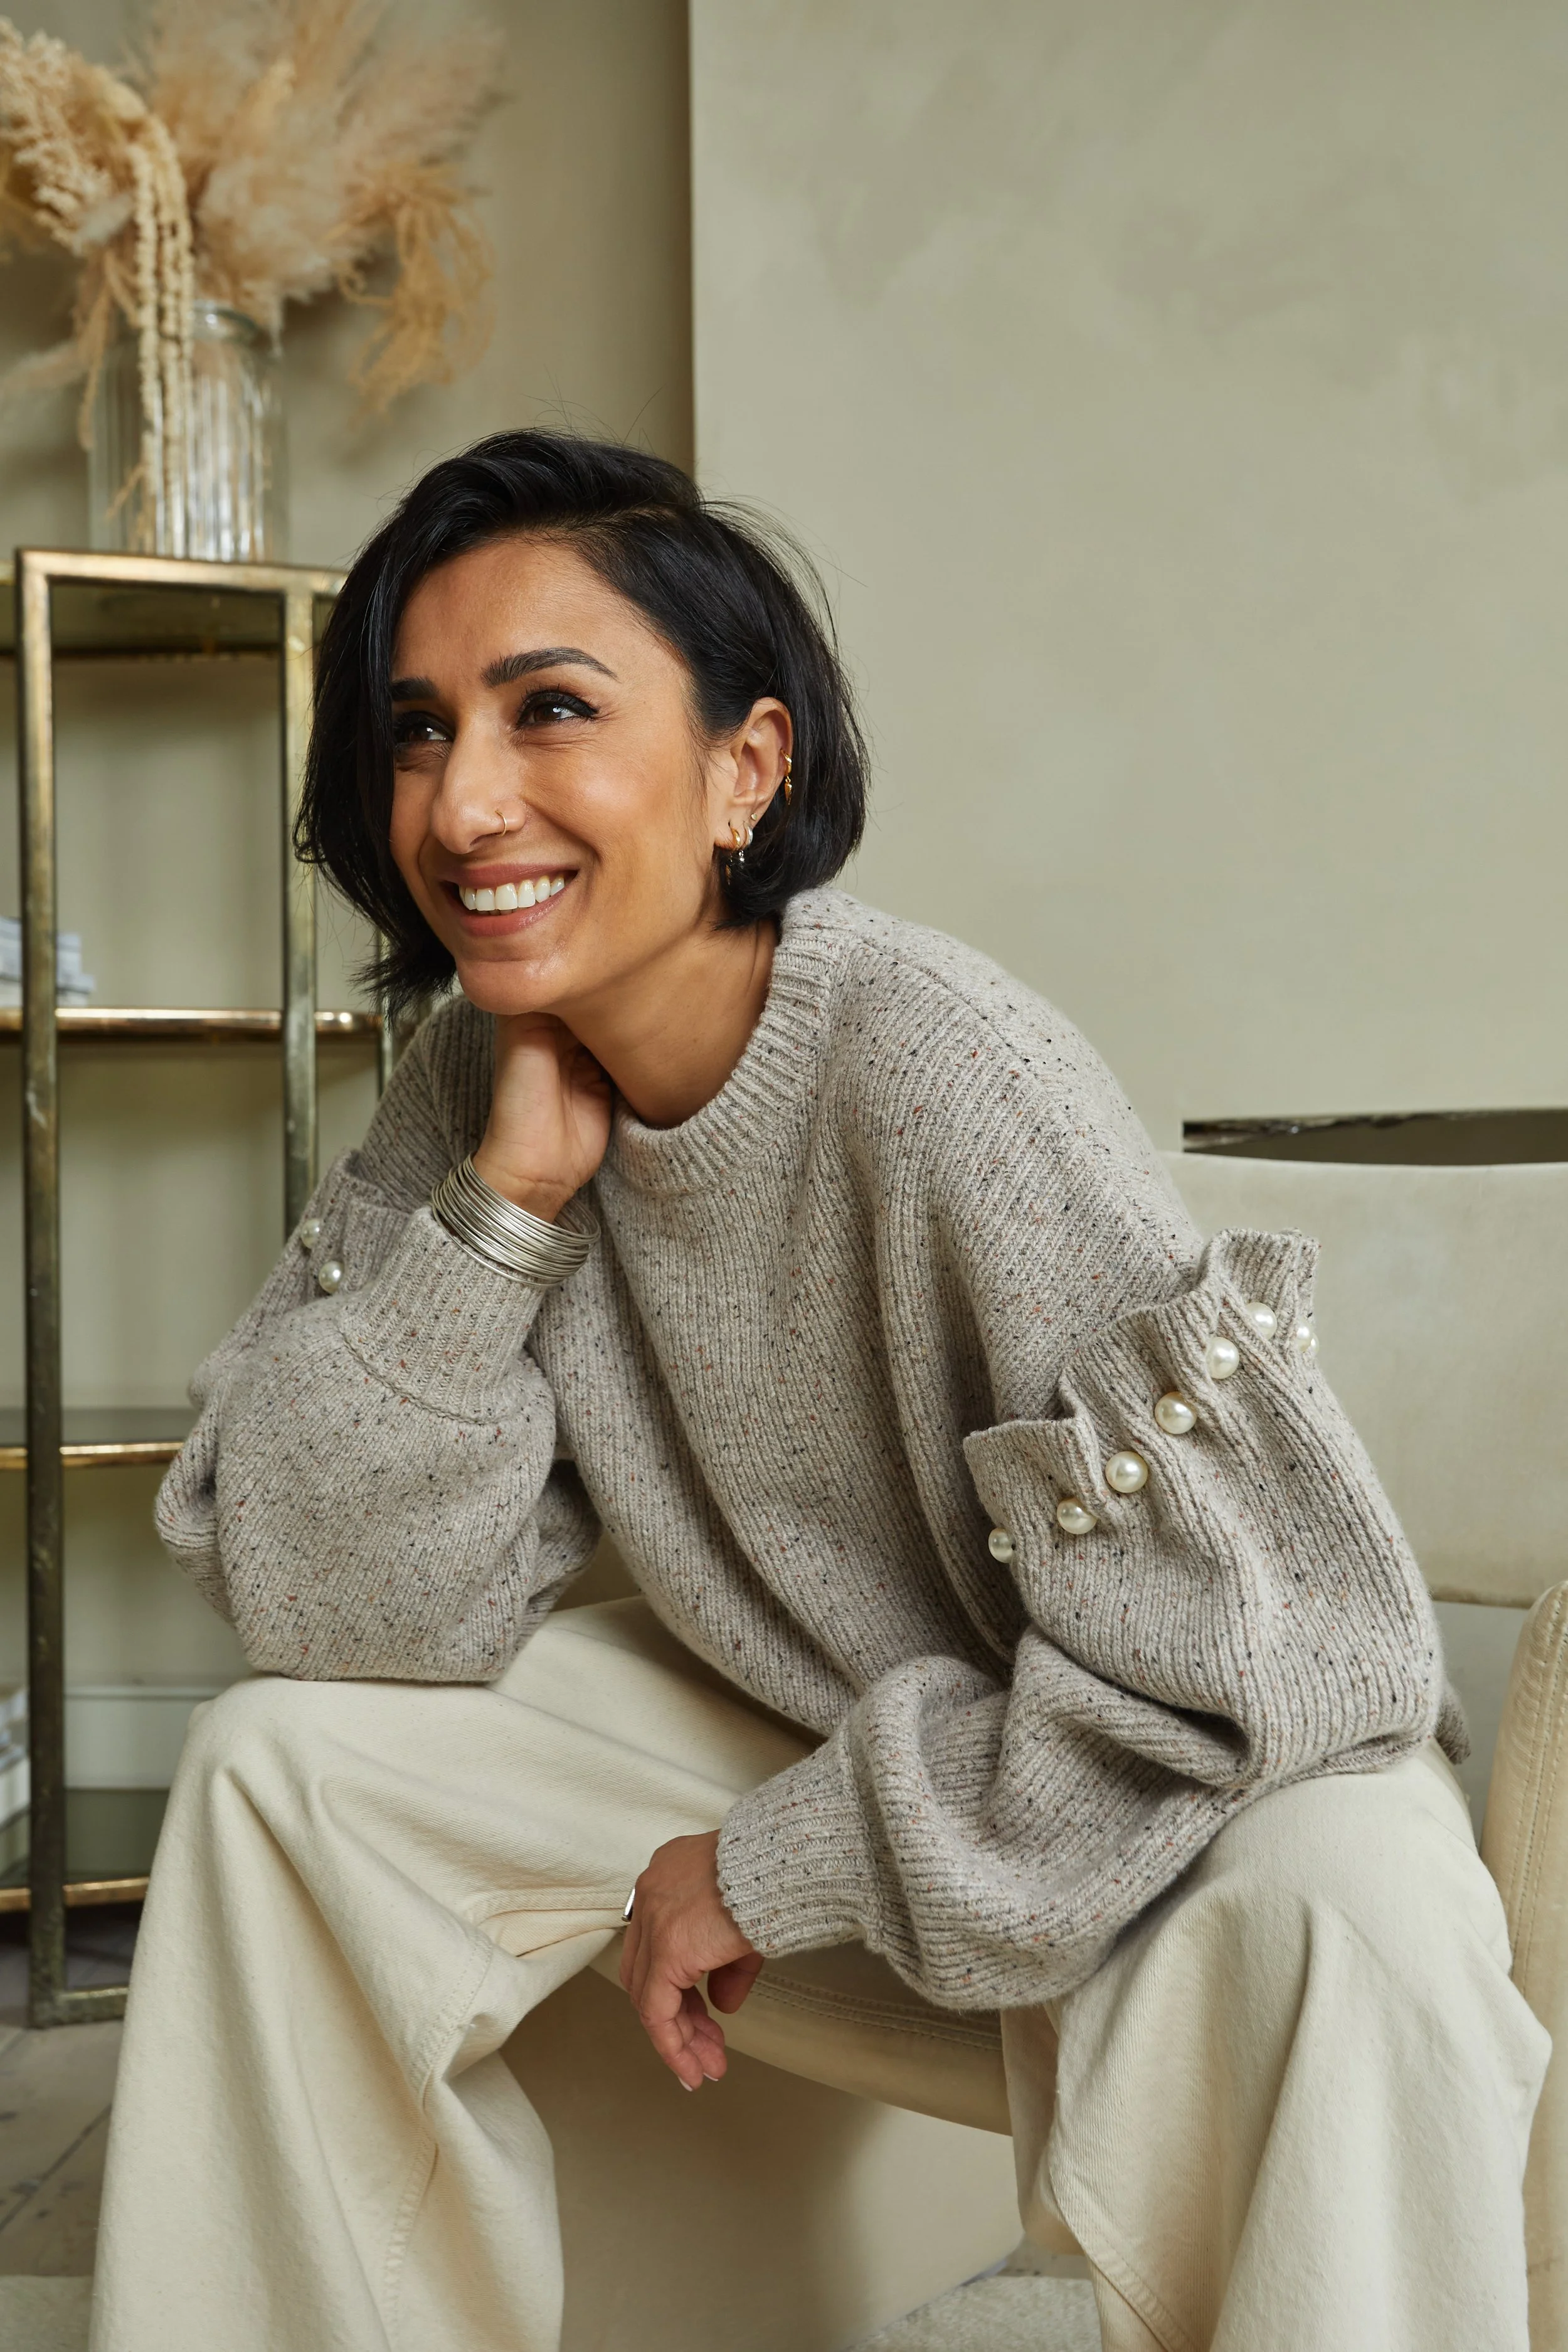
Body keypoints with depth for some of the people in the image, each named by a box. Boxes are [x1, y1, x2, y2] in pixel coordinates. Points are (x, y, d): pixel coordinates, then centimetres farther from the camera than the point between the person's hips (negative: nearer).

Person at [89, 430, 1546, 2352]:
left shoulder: (941, 1079, -30)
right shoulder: (475, 1087, -10)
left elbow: (1275, 1648, -30)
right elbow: (323, 1605, -10)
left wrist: (787, 1868, -21)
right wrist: (499, 1205, -22)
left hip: (1144, 1774, -5)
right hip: (776, 1701, 6)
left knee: (1342, 1916, -37)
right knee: (278, 1759, -3)